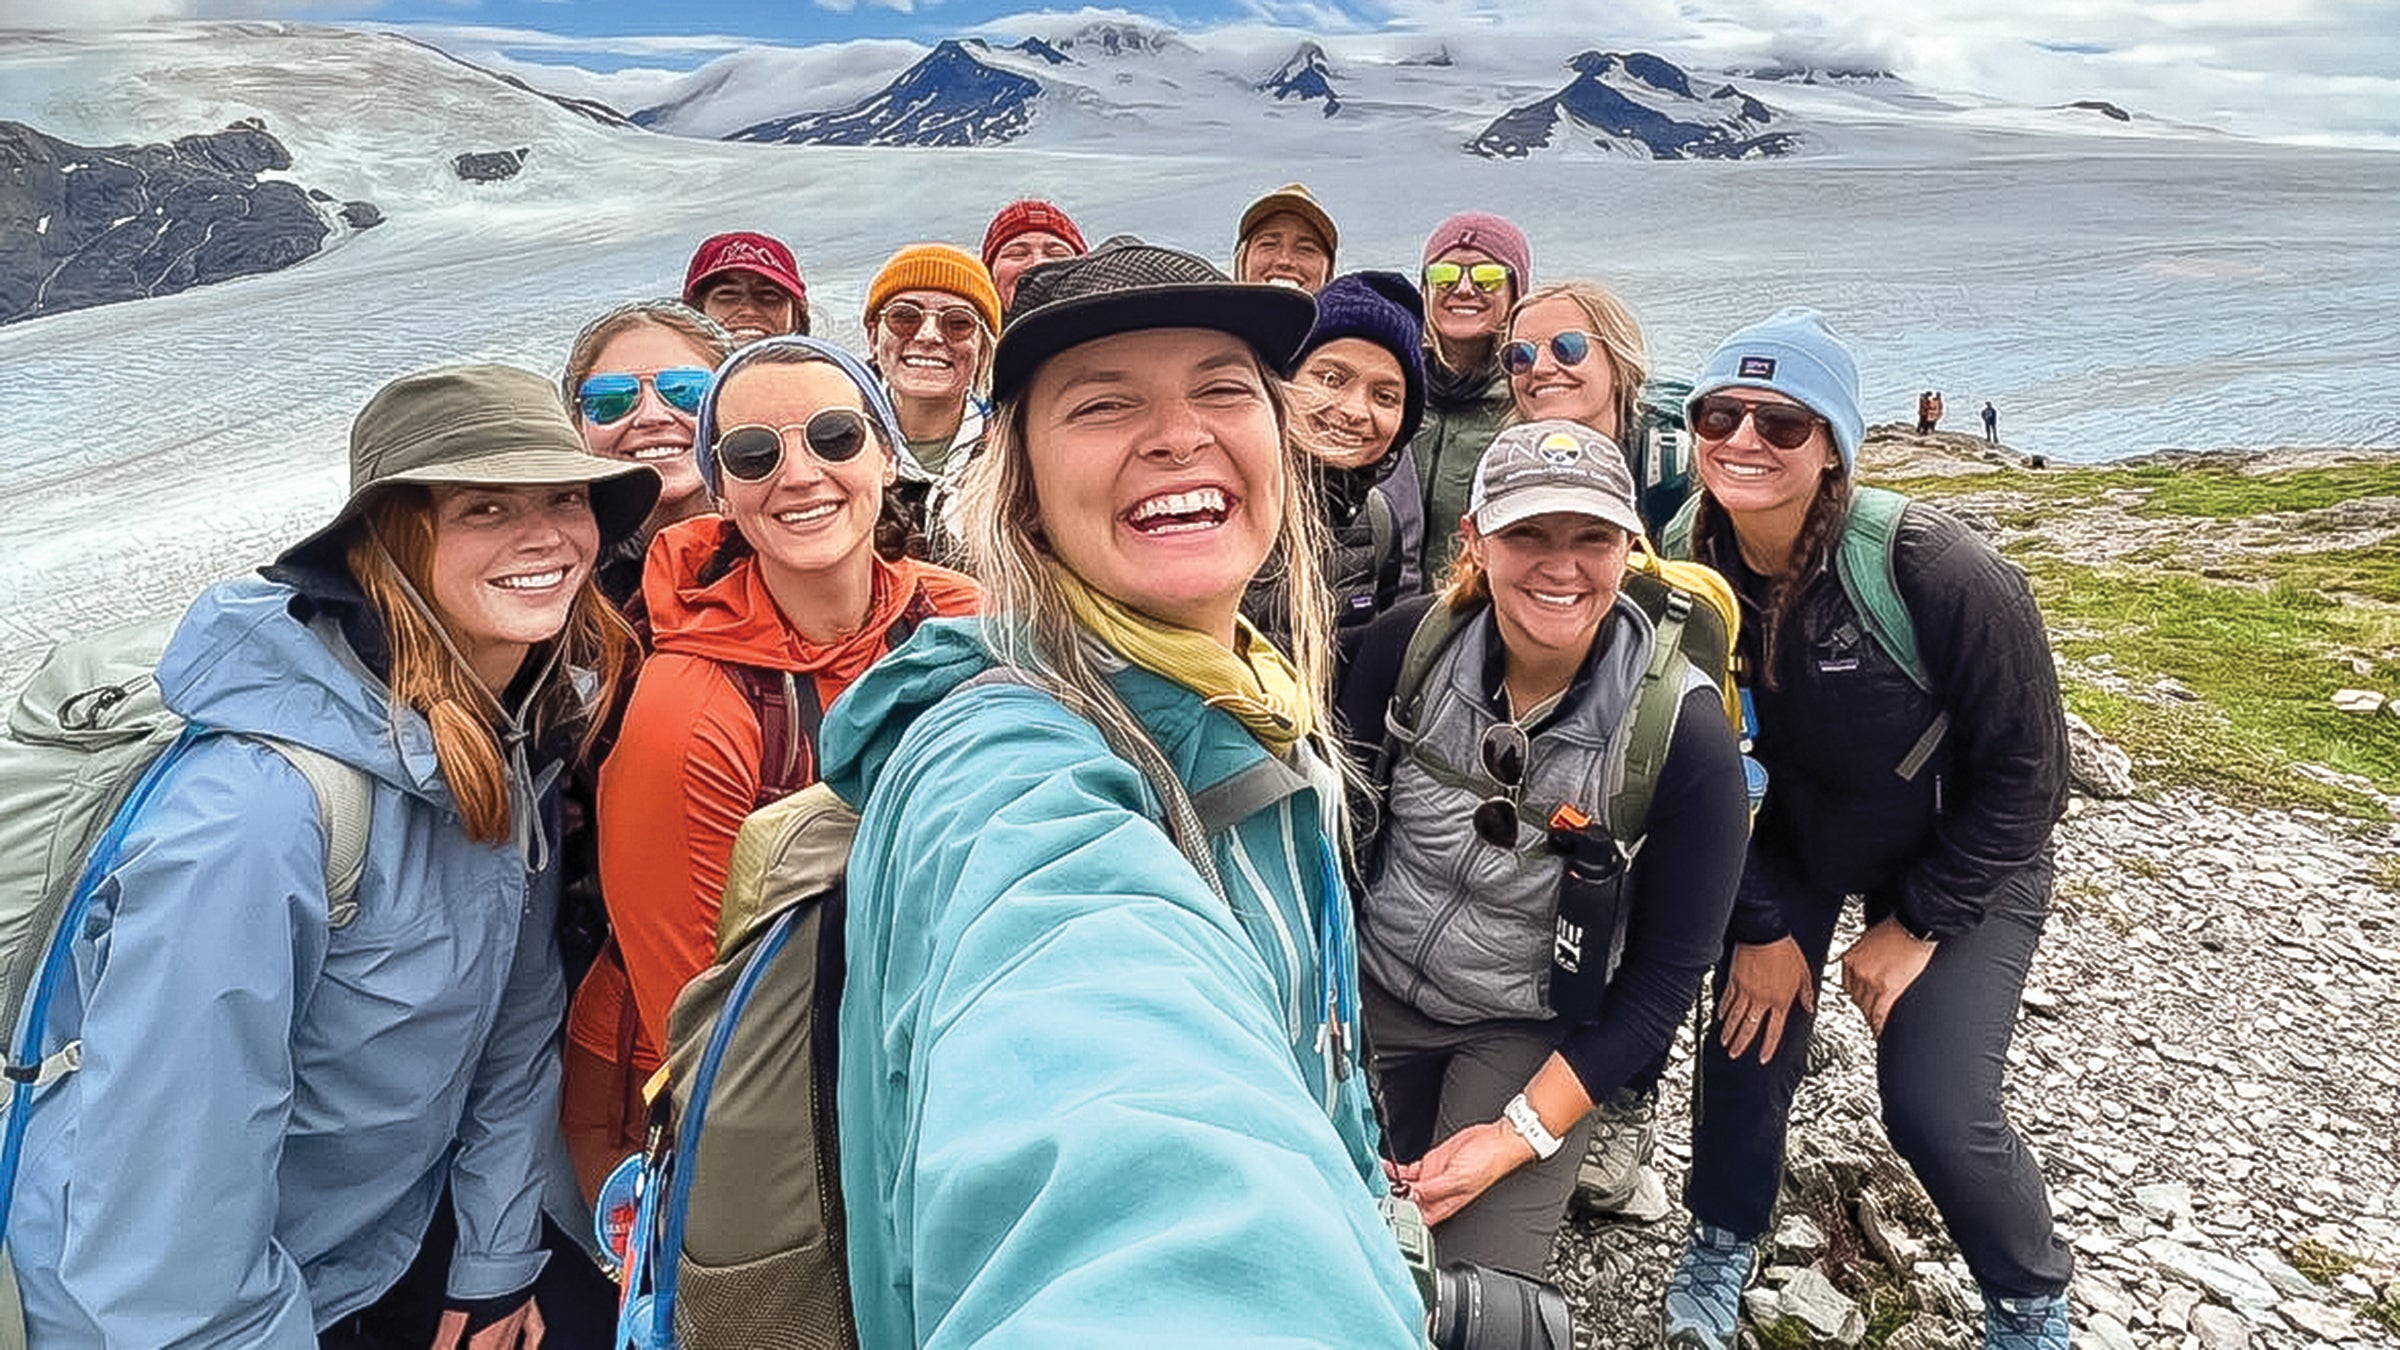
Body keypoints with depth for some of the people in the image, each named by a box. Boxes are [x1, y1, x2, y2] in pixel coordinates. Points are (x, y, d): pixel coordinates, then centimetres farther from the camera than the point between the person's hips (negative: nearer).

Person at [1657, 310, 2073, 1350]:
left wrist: (1915, 924, -13)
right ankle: (1720, 1248, 30)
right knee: (1746, 1048, -1)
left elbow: (2025, 772, -18)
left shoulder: (1936, 572, -30)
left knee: (1937, 1113, -10)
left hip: (1965, 859, -3)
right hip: (1791, 844, 3)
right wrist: (1761, 923, -7)